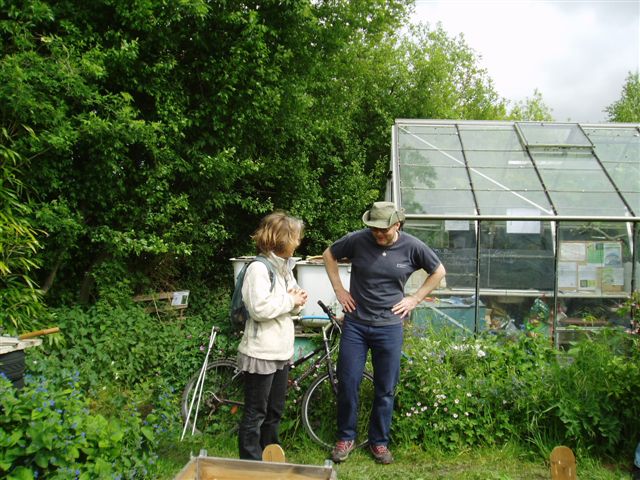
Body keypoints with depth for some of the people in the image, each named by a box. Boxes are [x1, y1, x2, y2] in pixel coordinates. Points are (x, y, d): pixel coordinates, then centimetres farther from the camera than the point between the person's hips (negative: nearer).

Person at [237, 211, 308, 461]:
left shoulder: (284, 267, 11)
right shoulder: (259, 268, -17)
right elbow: (260, 309, -26)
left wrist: (297, 302, -1)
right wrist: (289, 300, -14)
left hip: (281, 351, 9)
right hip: (261, 353, -9)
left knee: (274, 412, 18)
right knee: (255, 414, 3)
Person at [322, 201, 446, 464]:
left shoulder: (412, 247, -7)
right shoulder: (357, 240, -9)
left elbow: (439, 271, 8)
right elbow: (329, 255, 8)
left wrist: (415, 298, 1)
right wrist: (339, 289, 2)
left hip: (389, 327, 0)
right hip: (355, 324, 0)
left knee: (385, 390, 9)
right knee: (347, 383, 3)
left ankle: (379, 442, 27)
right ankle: (345, 438, 23)